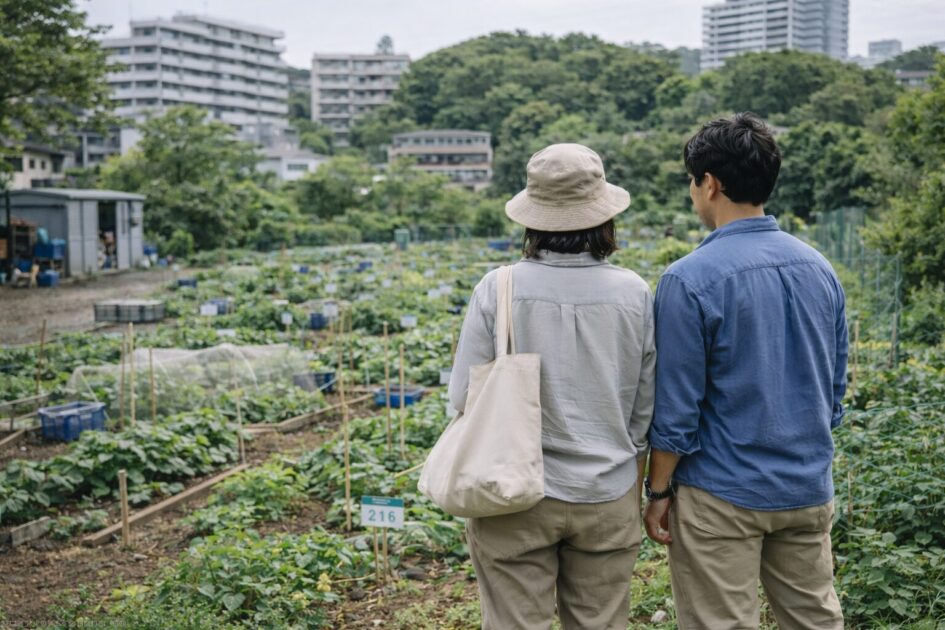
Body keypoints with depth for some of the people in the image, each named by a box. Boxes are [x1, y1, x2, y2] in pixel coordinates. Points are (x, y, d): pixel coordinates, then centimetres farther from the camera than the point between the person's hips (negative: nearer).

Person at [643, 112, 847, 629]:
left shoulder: (690, 279, -17)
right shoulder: (819, 268, 3)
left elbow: (676, 408, -15)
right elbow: (836, 385, 11)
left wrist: (657, 491, -4)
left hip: (723, 495, -6)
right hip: (810, 490, 6)